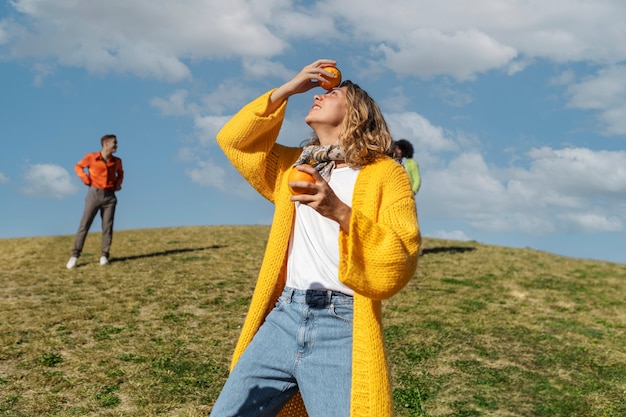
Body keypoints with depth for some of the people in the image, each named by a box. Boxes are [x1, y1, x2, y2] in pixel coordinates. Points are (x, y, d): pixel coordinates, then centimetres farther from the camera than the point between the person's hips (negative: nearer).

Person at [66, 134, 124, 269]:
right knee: (84, 225, -4)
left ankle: (104, 256, 5)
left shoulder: (117, 161, 6)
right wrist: (86, 179, -4)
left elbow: (120, 172, 26)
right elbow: (78, 167, 11)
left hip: (110, 196, 3)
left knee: (107, 226, -2)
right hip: (94, 194, -2)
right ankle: (74, 255, -1)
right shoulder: (91, 157, -3)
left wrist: (118, 183, 8)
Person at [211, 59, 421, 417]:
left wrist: (341, 213, -22)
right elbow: (233, 140, 15)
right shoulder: (295, 165, 20)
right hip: (283, 318, 5)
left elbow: (400, 263, -9)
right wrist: (287, 90, 10)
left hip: (341, 326, -5)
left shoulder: (384, 173, 1)